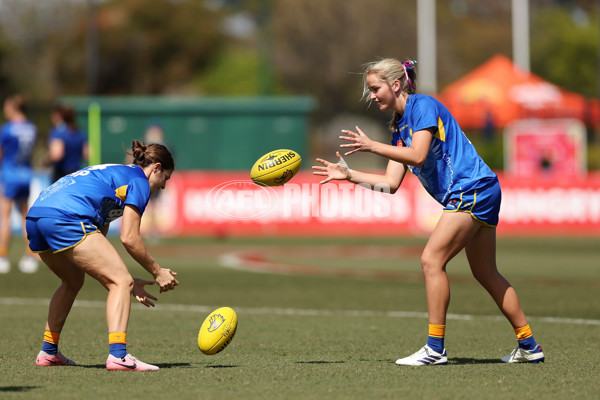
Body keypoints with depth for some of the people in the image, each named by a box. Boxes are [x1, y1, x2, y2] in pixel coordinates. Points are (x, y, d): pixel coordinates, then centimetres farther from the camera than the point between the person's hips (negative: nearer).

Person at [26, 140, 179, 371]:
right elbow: (129, 238, -2)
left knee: (73, 281, 32)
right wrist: (157, 272, 9)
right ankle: (117, 355, -22)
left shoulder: (114, 173, 34)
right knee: (121, 282, -6)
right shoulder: (139, 181, 8)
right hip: (66, 218, -10)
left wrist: (127, 280, 30)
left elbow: (94, 245, 32)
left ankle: (48, 352, 37)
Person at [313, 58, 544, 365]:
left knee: (431, 259, -14)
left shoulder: (423, 106, -9)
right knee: (486, 274, 13)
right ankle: (529, 346, 18)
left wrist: (371, 146, -19)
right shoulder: (400, 127, 17)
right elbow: (391, 182, 13)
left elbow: (418, 155, -22)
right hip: (480, 194, 10)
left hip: (472, 188, -10)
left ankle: (435, 348, -12)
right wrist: (348, 175, 8)